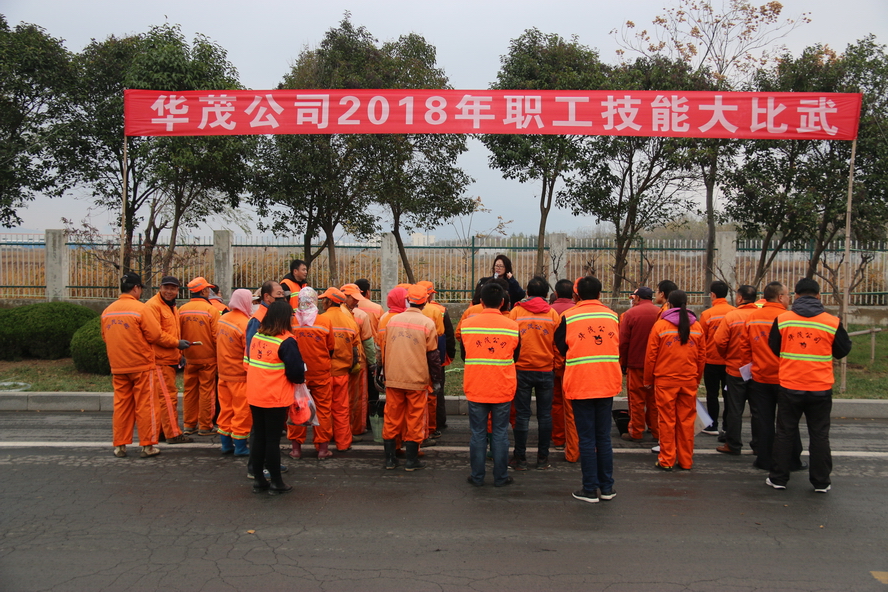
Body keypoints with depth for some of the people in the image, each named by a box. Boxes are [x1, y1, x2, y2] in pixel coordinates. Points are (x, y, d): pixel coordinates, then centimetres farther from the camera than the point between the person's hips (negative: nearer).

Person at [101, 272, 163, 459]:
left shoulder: (108, 311, 4)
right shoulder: (140, 308, -13)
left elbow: (105, 337, 13)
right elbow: (155, 334, -14)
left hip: (117, 366, 5)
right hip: (141, 364, -5)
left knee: (121, 404, 12)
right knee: (144, 405, 2)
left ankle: (120, 445, 17)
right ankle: (147, 445, 7)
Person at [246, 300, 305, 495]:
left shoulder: (256, 336, 3)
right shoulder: (286, 341, -16)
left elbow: (250, 363, 12)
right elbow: (296, 371, -15)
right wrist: (300, 378, 6)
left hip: (255, 396, 6)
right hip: (276, 398, -6)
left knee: (258, 438, 14)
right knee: (273, 440, 3)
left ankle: (259, 480, 22)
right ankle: (276, 483, 12)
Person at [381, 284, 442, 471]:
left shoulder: (392, 320, 4)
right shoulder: (427, 323, -7)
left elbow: (384, 349, 12)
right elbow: (432, 355, -4)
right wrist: (436, 379, 6)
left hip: (393, 379, 3)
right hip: (417, 379, -3)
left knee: (392, 418, 10)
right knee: (414, 420, 6)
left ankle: (389, 459, 16)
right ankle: (412, 460, 11)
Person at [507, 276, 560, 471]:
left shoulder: (516, 312, -3)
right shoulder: (553, 314, 0)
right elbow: (558, 345, 4)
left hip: (522, 370, -1)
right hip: (546, 371, 1)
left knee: (522, 414, 5)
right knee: (544, 415, 8)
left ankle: (520, 458, 10)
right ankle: (542, 459, 14)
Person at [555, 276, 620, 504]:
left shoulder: (569, 317, -7)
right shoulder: (612, 316, 3)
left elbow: (561, 347, 3)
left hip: (580, 384, -3)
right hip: (607, 383, 3)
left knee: (586, 439, 3)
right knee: (604, 437, 13)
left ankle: (590, 489, 7)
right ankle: (607, 487, 18)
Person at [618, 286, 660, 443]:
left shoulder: (630, 314, -9)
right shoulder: (660, 313, -1)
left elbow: (623, 341, -8)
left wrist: (623, 362, 2)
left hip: (636, 363, -3)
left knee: (636, 399, 5)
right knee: (654, 398, 13)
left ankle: (636, 432, 11)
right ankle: (656, 431, 21)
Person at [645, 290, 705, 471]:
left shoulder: (660, 325, -6)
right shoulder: (696, 327, 3)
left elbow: (651, 356, -5)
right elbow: (702, 356, 8)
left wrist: (648, 380, 6)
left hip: (665, 380, -3)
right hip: (689, 381, 3)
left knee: (667, 421, 5)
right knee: (686, 421, 10)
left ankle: (666, 460, 10)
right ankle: (685, 461, 17)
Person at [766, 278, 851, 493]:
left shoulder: (782, 320, -6)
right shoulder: (832, 322, -7)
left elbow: (773, 349, 7)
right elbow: (842, 351, 6)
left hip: (789, 387, 0)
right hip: (821, 388, 0)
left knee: (785, 433, 11)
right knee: (819, 434, 12)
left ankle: (778, 478, 16)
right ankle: (821, 482, 19)